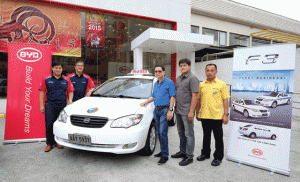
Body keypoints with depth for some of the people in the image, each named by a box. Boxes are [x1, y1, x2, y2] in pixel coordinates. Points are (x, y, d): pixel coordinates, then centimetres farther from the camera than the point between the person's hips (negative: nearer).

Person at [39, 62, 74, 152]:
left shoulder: (66, 80, 12)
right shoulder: (46, 80, 8)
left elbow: (70, 91, 13)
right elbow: (42, 92, 6)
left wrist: (70, 100, -6)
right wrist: (42, 105, -1)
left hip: (63, 105, 1)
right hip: (50, 105, -1)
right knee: (49, 125, -2)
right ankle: (49, 143, 11)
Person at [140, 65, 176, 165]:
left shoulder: (169, 82, -5)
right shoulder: (156, 84, 17)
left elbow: (172, 97, -10)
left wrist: (170, 110, -17)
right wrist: (146, 102, 11)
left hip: (165, 110, -7)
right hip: (156, 110, 7)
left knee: (163, 133, -10)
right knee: (159, 132, 12)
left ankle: (165, 155, 0)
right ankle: (163, 152, 24)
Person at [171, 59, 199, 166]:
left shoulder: (192, 79, -11)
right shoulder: (178, 79, 15)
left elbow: (194, 96, -16)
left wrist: (191, 112, -21)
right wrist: (175, 108, 15)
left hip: (186, 112, -8)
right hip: (178, 111, 9)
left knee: (189, 134, 1)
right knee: (181, 133, 18)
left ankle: (189, 156, 12)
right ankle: (182, 151, 33)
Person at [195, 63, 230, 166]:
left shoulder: (221, 84, -2)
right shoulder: (202, 85, 8)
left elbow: (225, 100, -4)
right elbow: (199, 100, 13)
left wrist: (226, 114, -9)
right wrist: (198, 113, 11)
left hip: (217, 116, -3)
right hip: (204, 115, 4)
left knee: (218, 138, 7)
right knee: (206, 136, 17)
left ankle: (218, 157, 22)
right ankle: (205, 153, 33)